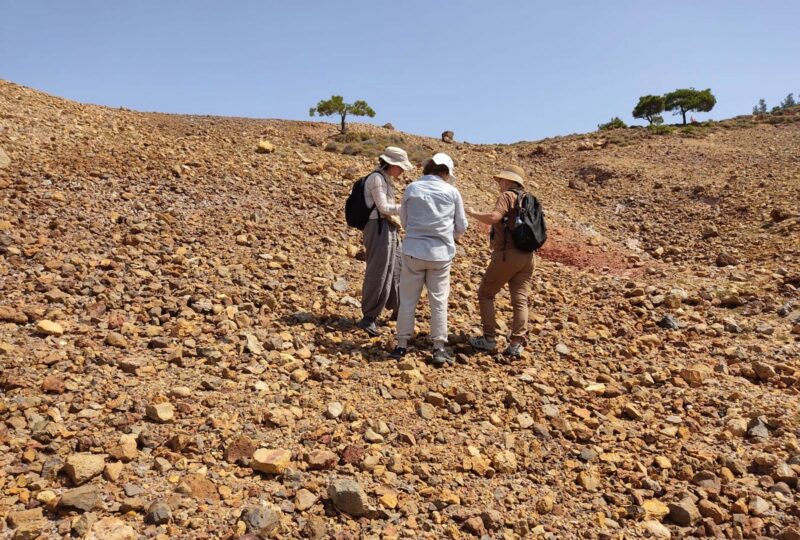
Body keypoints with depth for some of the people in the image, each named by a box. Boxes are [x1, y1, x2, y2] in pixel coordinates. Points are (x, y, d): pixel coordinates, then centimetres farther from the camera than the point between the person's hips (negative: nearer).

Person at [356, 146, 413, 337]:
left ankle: (397, 309, 32)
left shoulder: (386, 178, 16)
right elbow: (383, 207, -16)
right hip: (379, 228, -10)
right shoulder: (376, 178, -12)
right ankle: (369, 318, -4)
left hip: (389, 228, 10)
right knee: (378, 272, -9)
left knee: (396, 269, 17)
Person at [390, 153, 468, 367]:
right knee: (439, 301, 9)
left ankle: (402, 345, 15)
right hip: (441, 253, 0)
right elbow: (461, 227, 6)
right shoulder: (452, 191, -1)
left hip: (414, 251, 0)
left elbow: (404, 221, 8)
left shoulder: (412, 188, -2)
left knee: (408, 299, 9)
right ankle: (439, 348, 12)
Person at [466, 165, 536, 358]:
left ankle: (489, 339, 6)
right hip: (527, 257, 7)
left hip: (507, 255, -7)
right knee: (520, 300, 4)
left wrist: (473, 213, -7)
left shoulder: (507, 196, -5)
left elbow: (493, 217, -21)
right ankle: (516, 344, -2)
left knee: (485, 294, 7)